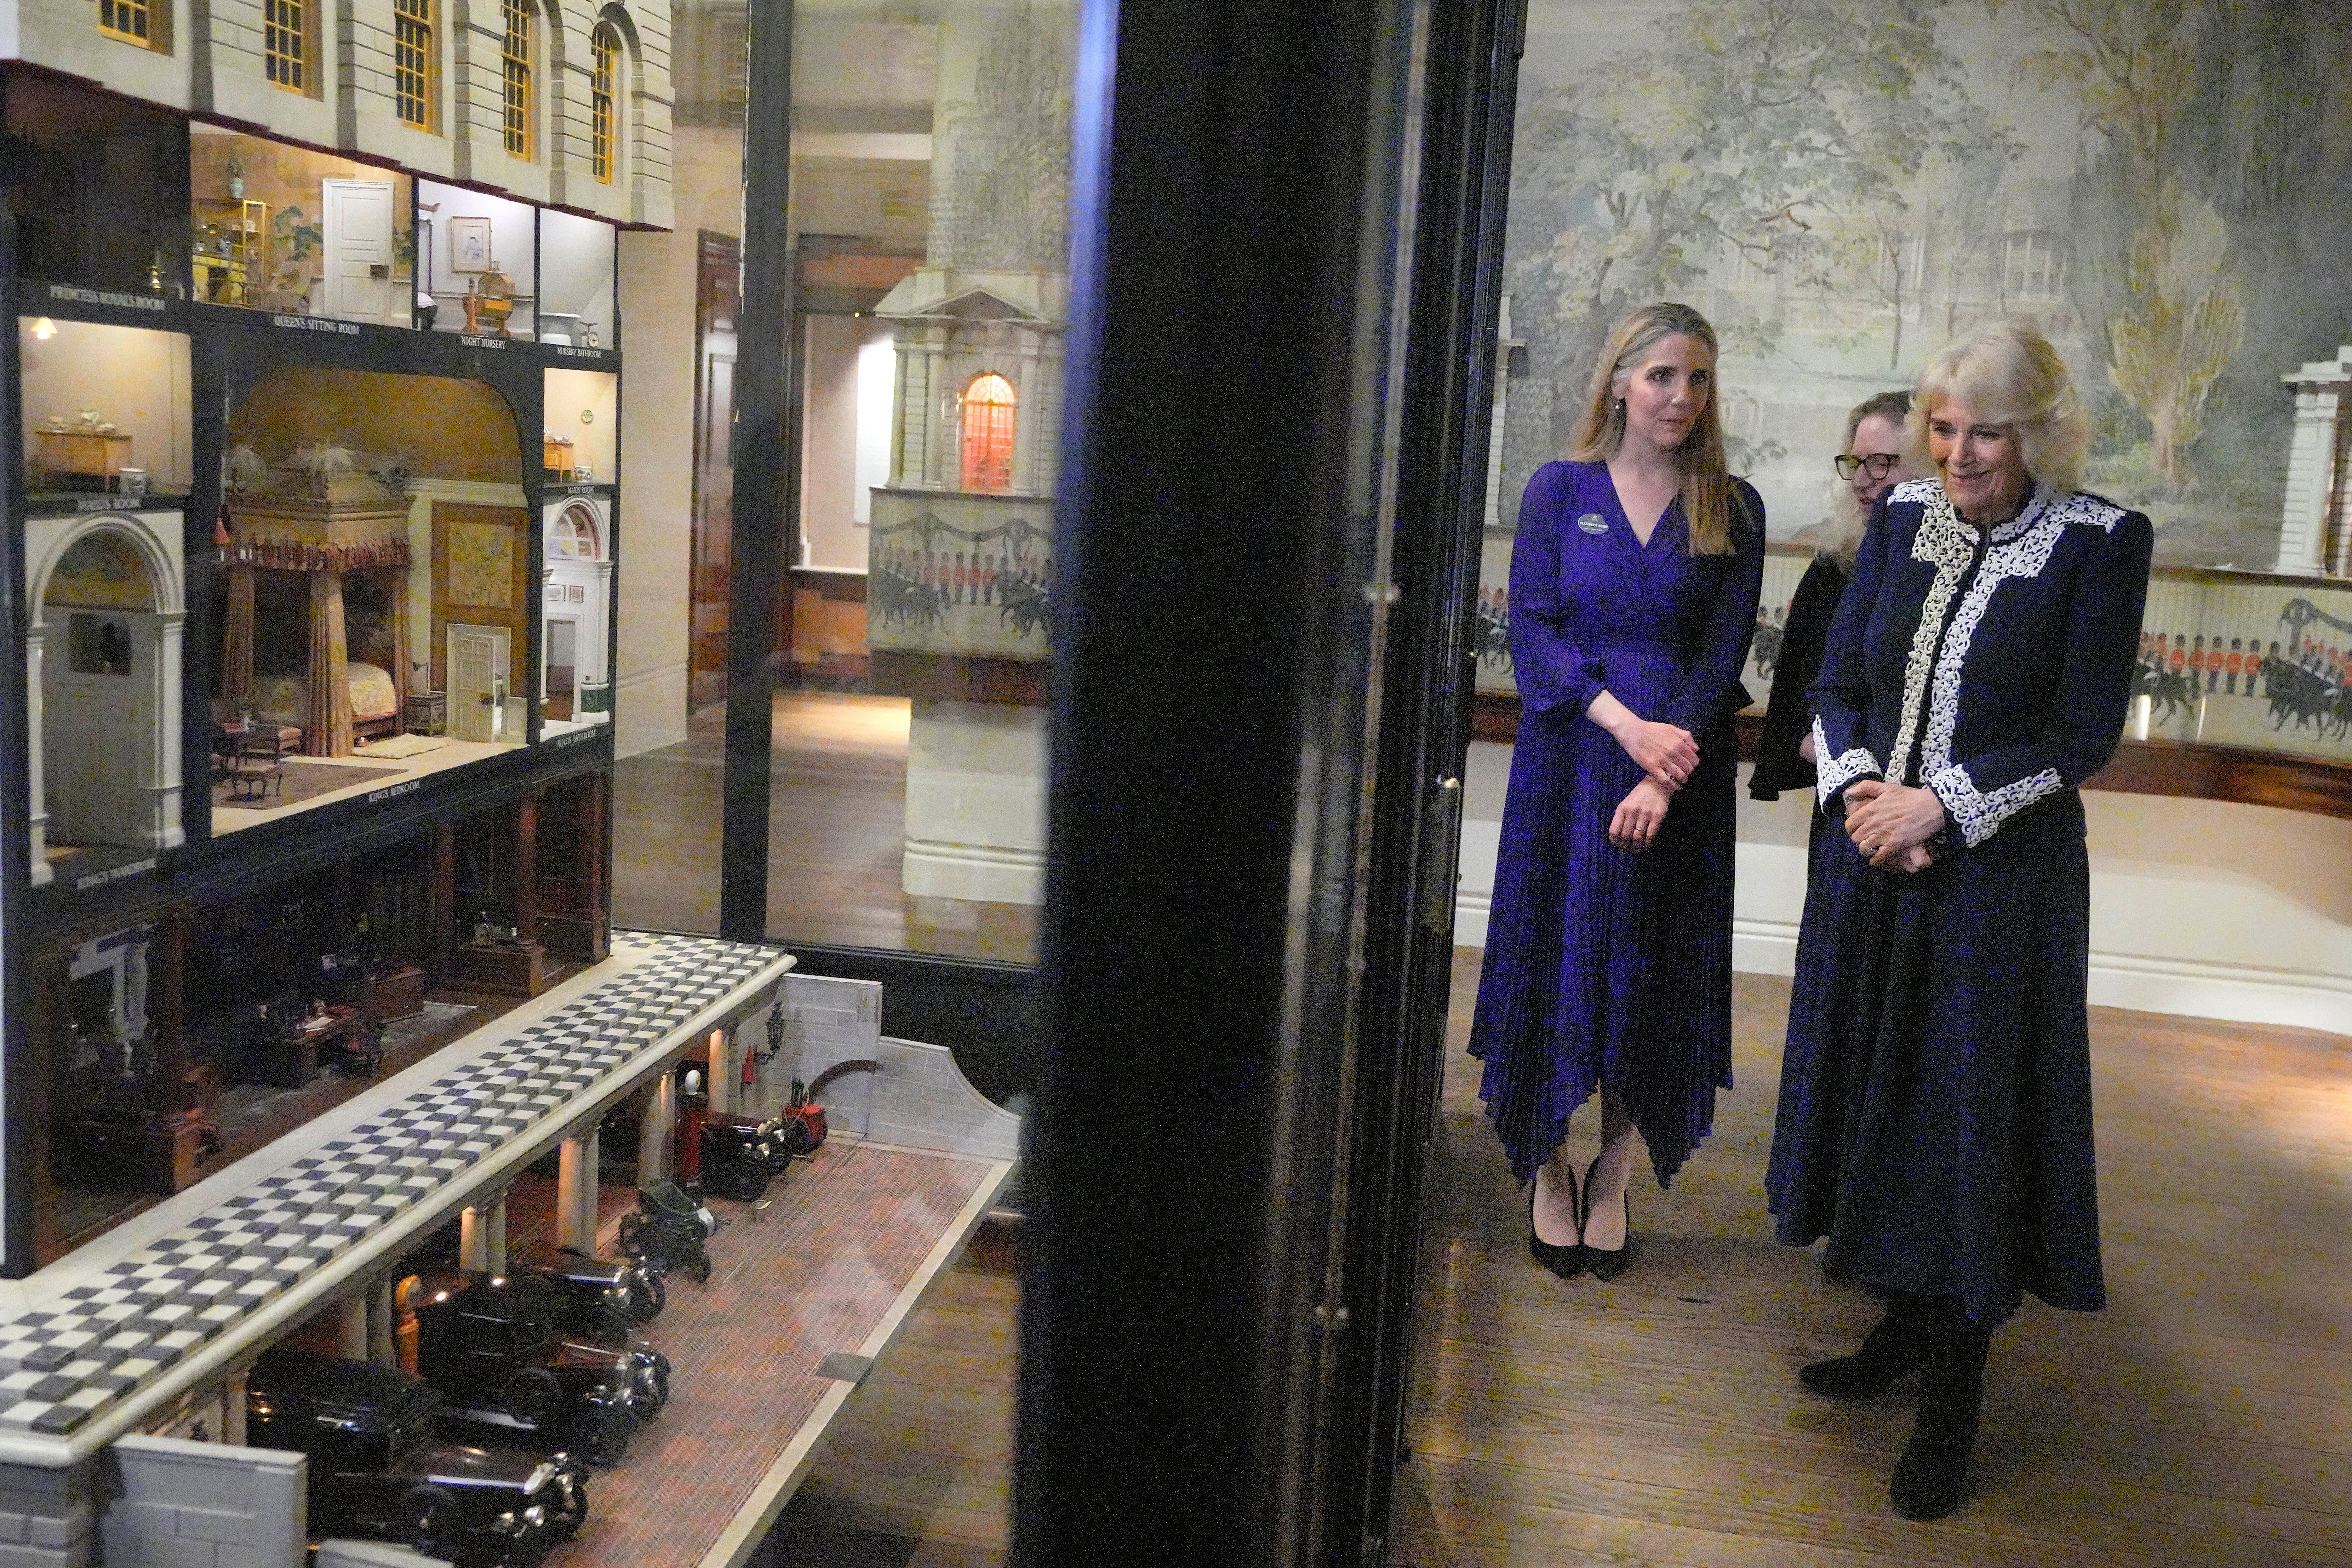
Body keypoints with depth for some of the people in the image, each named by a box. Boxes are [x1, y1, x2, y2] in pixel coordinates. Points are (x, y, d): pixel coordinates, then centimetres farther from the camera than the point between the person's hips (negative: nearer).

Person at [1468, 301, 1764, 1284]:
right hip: (1567, 763, -1)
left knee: (1653, 974, 4)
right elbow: (1530, 630, -4)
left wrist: (1665, 774, -16)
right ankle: (1548, 1171, 18)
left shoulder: (1731, 511, 5)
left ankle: (1613, 1178, 18)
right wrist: (1627, 725, -17)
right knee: (1556, 956, 2)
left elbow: (1723, 655, -2)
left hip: (1681, 772, 1)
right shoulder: (1562, 490, 3)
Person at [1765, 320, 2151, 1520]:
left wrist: (1942, 805, -16)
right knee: (1881, 1096, 13)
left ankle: (1951, 1406, 16)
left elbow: (2083, 734, -11)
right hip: (1872, 861, 5)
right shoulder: (1905, 517, 4)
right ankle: (1905, 1326, 33)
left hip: (2002, 875, -4)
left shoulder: (2100, 540, -9)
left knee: (1971, 1117, 2)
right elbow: (1838, 680, 7)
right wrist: (1861, 793, -9)